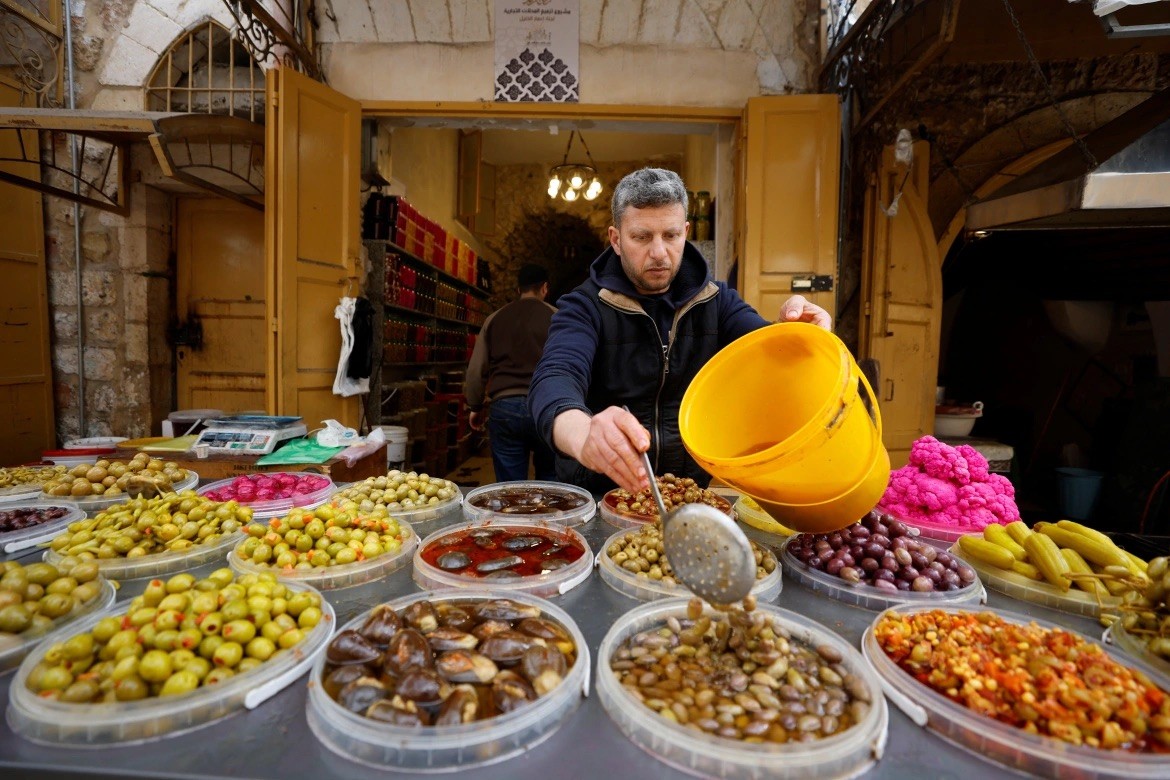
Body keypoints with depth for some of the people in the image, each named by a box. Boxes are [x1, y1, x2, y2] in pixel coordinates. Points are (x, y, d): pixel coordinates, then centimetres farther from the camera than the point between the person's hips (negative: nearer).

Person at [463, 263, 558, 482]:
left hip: (503, 408, 2)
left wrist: (475, 407, 22)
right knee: (549, 482, 13)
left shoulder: (495, 319, 11)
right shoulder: (555, 317, 3)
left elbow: (475, 370, 11)